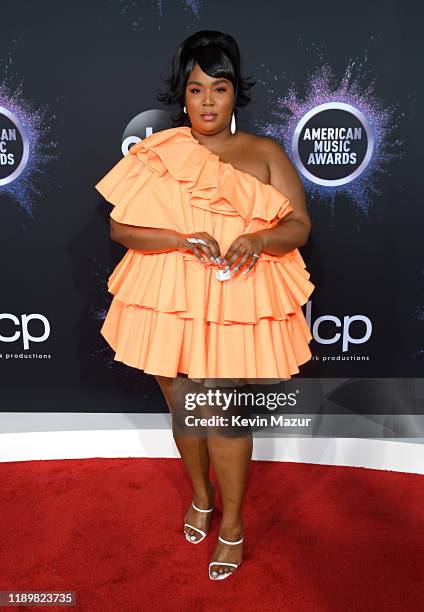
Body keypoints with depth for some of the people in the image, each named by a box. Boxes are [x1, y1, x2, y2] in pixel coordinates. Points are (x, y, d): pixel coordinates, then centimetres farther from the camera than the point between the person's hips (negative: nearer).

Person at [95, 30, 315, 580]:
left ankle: (232, 525, 26)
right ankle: (201, 495, 43)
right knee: (183, 410, 15)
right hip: (170, 305, 2)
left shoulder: (264, 153, 2)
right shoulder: (156, 153, 3)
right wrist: (183, 238, -20)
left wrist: (258, 240, -23)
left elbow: (300, 225, -1)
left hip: (236, 305, -2)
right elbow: (119, 227, -4)